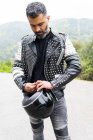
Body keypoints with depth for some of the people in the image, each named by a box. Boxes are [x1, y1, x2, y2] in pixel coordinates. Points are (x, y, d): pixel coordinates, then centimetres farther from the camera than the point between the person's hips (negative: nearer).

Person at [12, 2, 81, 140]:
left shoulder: (62, 40, -7)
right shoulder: (25, 42, 1)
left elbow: (75, 66, -13)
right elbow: (17, 66, 4)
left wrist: (53, 84, -22)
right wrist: (23, 85, -15)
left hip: (55, 96, -3)